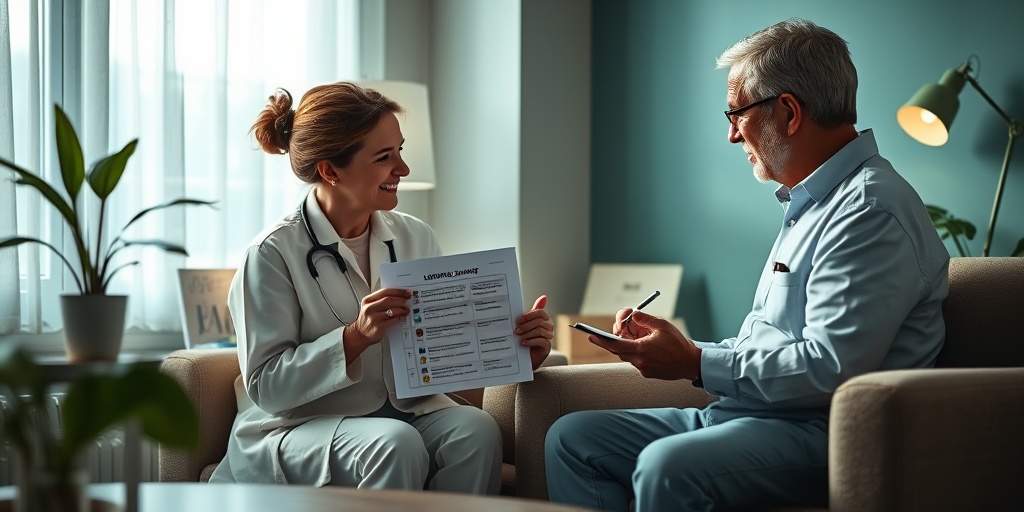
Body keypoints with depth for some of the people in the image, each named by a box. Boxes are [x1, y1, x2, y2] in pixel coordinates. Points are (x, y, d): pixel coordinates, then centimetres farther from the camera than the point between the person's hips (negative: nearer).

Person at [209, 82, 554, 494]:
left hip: (410, 413, 5)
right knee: (396, 444, -34)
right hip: (303, 426, -5)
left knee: (475, 428, -26)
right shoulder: (272, 254, -9)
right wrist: (355, 337, -25)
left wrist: (518, 350, -14)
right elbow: (265, 386, -12)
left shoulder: (415, 238, 7)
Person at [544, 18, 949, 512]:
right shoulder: (808, 202, 20)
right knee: (572, 436, 1)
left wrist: (695, 364, -15)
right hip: (741, 413, 10)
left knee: (669, 467, -36)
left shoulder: (870, 209, -15)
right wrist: (685, 347, 10)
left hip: (823, 434, -10)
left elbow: (830, 369, -23)